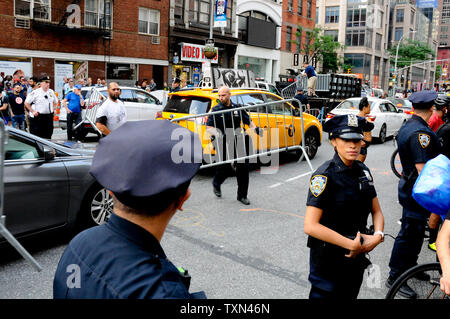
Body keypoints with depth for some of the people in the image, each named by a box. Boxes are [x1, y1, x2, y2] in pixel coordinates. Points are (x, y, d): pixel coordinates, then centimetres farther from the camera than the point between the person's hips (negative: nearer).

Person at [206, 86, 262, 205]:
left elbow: (248, 120, 16)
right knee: (224, 168, 2)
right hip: (223, 144, -3)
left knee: (243, 168, 1)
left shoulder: (237, 108, 9)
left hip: (237, 142, 3)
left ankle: (242, 195, 14)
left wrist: (255, 128, -4)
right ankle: (216, 184, 37)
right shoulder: (216, 110, 0)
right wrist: (214, 133, -29)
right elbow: (209, 127, -7)